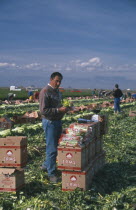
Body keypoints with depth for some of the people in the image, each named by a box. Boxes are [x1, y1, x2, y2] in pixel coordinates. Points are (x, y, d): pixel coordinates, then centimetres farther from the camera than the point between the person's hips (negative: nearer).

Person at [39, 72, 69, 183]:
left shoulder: (57, 91, 12)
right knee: (52, 148, -4)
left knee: (56, 146, 17)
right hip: (50, 122, -9)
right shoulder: (45, 92, -16)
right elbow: (43, 110, -22)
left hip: (58, 121, 9)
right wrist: (59, 110, -27)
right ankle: (51, 173, 6)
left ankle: (46, 165, 33)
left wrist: (64, 109, 5)